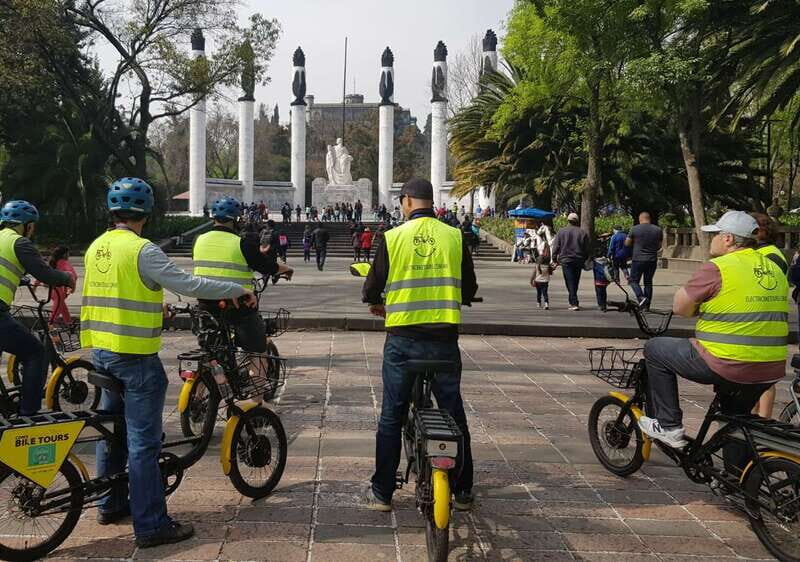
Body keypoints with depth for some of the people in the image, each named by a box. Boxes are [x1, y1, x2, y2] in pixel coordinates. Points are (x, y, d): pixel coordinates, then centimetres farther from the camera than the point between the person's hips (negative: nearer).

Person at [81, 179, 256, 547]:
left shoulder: (96, 248, 8)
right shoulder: (141, 250, -16)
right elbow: (188, 284, -20)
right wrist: (236, 290, -10)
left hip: (101, 350, 8)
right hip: (135, 355, -8)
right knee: (143, 441, -4)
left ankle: (111, 505, 32)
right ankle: (151, 526, 1)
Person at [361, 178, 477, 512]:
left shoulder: (393, 237, -5)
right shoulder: (454, 237, 0)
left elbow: (372, 286, 1)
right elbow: (469, 289, 8)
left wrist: (376, 303, 23)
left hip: (402, 339, -1)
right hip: (444, 338, 1)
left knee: (391, 416, 9)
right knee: (454, 415, 13)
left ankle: (382, 492, 16)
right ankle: (463, 491, 21)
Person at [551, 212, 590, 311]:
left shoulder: (561, 232, -1)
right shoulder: (583, 232, 4)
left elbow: (556, 246, -1)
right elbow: (587, 248, 7)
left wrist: (555, 258, 7)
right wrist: (585, 259, 18)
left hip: (566, 260, -3)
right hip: (579, 261, 3)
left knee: (570, 282, -4)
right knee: (575, 282, 14)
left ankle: (574, 303, -13)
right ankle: (572, 302, 24)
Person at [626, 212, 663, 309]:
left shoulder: (635, 229, -6)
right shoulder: (658, 230, 4)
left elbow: (627, 243, 3)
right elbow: (659, 246, 12)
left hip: (638, 260, -3)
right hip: (652, 260, 4)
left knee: (634, 280, 7)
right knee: (648, 282, 12)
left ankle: (641, 297, -17)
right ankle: (647, 305, 13)